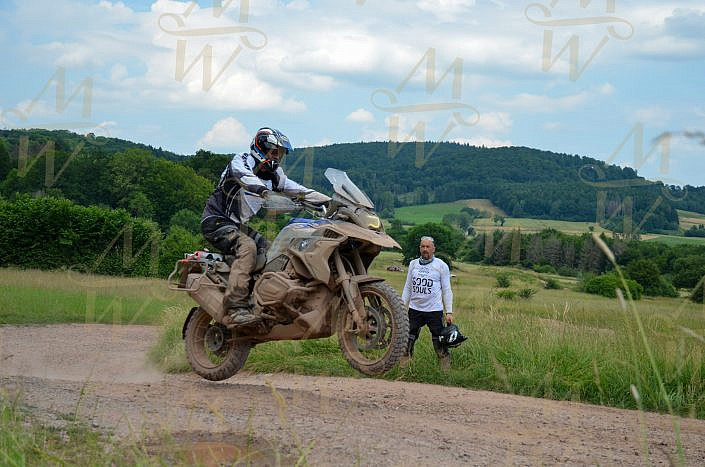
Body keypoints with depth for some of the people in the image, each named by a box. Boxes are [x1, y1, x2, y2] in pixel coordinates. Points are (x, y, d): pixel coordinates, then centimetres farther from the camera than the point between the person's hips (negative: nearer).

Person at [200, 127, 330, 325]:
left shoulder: (274, 175, 11)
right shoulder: (240, 161, -11)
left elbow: (298, 190, 11)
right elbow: (244, 175, -34)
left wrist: (331, 202, 1)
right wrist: (262, 190, -54)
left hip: (239, 225, 9)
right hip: (217, 221, -9)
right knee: (247, 247, -30)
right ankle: (236, 307, -40)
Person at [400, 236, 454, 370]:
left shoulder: (441, 265, 1)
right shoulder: (413, 264, 11)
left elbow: (446, 290, 2)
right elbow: (407, 287, 16)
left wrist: (449, 312, -4)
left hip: (434, 310, -3)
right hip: (415, 309, 3)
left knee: (439, 342, -2)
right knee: (407, 341, 5)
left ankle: (446, 369, 5)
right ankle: (402, 367, 13)